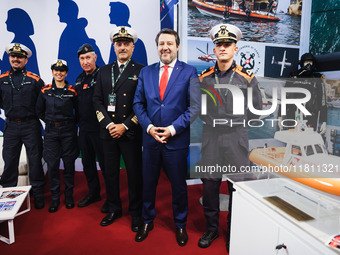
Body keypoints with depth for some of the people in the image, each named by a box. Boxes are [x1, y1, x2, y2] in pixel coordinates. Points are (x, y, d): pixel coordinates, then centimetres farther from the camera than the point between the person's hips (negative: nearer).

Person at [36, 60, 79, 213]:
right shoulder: (45, 91, 4)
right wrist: (50, 122, 8)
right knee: (52, 165, 2)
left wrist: (71, 123, 4)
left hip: (68, 131, -1)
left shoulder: (72, 91, 1)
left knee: (69, 164, 5)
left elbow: (77, 110, 10)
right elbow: (39, 111, 14)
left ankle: (69, 196, 20)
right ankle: (55, 198, 17)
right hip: (51, 132, 1)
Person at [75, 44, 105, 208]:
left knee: (104, 163, 1)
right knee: (87, 162, 16)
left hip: (99, 127, -8)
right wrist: (79, 121, 16)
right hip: (84, 128, 8)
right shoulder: (79, 79, 14)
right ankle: (93, 193, 33)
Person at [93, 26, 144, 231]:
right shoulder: (104, 71, 12)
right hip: (108, 131, 4)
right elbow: (98, 100, 8)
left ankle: (136, 213, 24)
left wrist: (125, 126, -12)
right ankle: (114, 209, 32)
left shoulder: (141, 71, -1)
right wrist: (108, 124, -5)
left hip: (131, 133, -3)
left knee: (134, 174, 6)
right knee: (110, 173, 13)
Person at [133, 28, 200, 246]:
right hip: (150, 138, 3)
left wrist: (173, 128, -14)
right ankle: (148, 221, 38)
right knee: (148, 182, 15)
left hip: (176, 140, -2)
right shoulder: (146, 72, 8)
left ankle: (180, 225, 36)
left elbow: (195, 106, -7)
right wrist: (149, 127, -8)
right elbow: (138, 103, 6)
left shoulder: (189, 72, -2)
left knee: (178, 185, 12)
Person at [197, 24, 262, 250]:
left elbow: (257, 108, 7)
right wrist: (211, 122, 8)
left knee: (237, 187, 8)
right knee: (209, 185, 7)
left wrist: (237, 122, 6)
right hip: (210, 138, 2)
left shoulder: (247, 77, 0)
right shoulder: (205, 77, 6)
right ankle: (212, 228, 28)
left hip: (236, 140, -1)